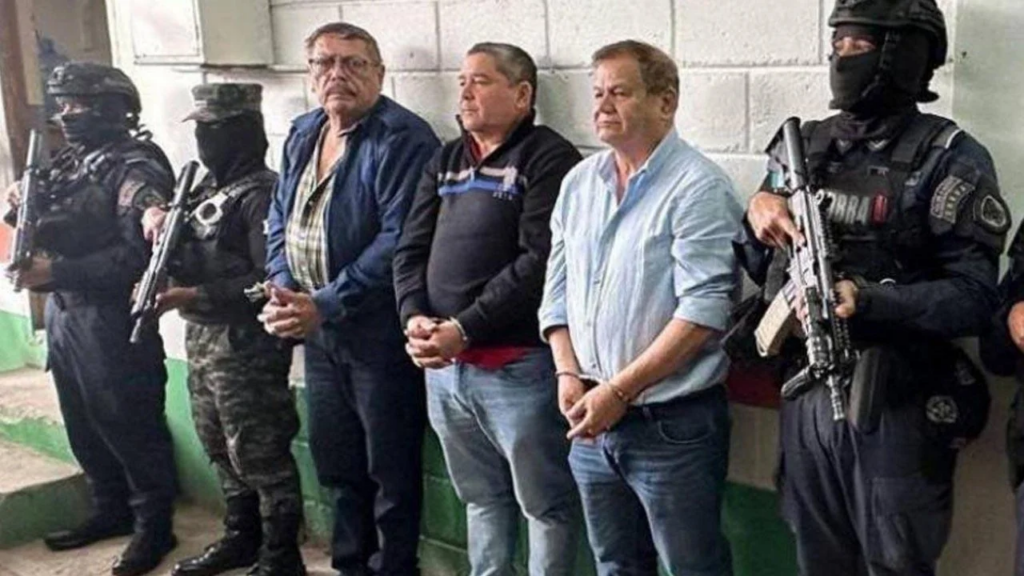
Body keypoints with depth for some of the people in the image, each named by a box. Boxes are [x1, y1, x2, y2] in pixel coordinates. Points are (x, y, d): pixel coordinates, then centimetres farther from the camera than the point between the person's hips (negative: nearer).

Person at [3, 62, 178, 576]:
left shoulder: (135, 169, -13)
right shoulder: (71, 162, 13)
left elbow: (135, 255, -22)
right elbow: (53, 227, 18)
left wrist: (54, 271, -23)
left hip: (111, 319, -9)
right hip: (63, 311, 9)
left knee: (130, 426, 1)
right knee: (84, 425, 18)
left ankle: (153, 525, 15)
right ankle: (110, 511, 34)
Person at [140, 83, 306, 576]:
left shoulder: (261, 194, -15)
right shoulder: (210, 185, 13)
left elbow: (268, 280, -23)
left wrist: (193, 297, -25)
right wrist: (155, 214, -3)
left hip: (245, 343, -9)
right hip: (201, 337, 10)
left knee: (259, 455, 0)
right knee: (222, 449, 20)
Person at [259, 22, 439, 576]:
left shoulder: (403, 138, -15)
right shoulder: (301, 135, 11)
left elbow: (400, 240, -23)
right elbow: (279, 219, 15)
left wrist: (326, 305, -23)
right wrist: (283, 291, -3)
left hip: (379, 332, -8)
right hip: (316, 328, 8)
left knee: (390, 466, 5)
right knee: (335, 457, 19)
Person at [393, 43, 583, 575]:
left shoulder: (548, 157, -7)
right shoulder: (445, 162, 15)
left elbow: (539, 262, -17)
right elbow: (411, 249, 11)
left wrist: (464, 328, -19)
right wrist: (414, 316, -7)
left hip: (519, 365, -7)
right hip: (443, 366, 7)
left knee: (543, 501, 6)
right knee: (481, 496, 20)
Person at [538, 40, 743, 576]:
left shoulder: (698, 187, -12)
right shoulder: (578, 182, 8)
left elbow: (703, 311, -19)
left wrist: (618, 392, -19)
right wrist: (568, 375, -3)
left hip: (673, 424, -6)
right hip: (593, 421, 6)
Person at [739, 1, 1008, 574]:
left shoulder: (950, 158, -9)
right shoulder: (806, 146, 7)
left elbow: (975, 297, -16)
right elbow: (763, 271, 13)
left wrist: (867, 300, -30)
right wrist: (759, 209, -7)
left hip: (896, 405, -5)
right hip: (807, 393, 5)